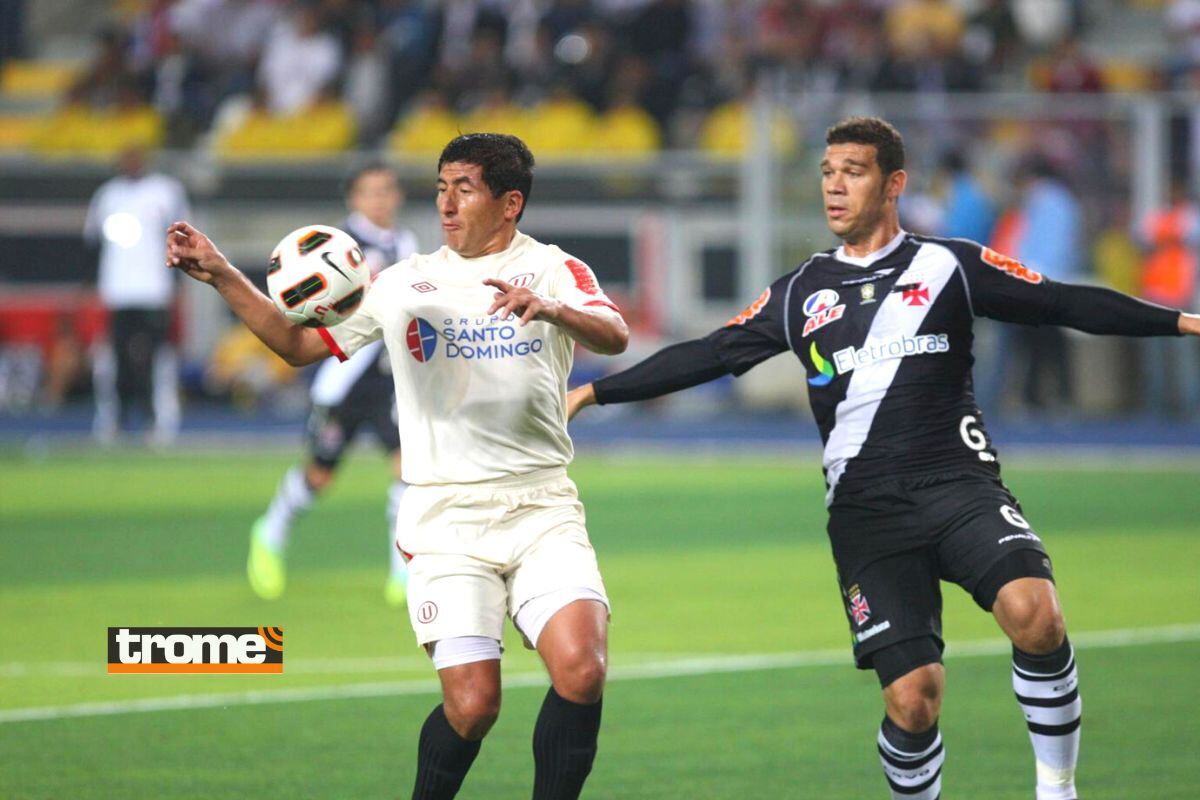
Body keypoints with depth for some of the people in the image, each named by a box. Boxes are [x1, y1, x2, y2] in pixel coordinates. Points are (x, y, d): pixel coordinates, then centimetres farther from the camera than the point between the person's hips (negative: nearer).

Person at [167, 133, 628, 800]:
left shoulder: (554, 270, 4)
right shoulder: (404, 283, 12)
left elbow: (615, 337, -14)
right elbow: (301, 344, 15)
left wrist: (550, 308, -35)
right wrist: (221, 276, 3)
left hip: (542, 508, -1)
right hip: (446, 514, 1)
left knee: (582, 670, -21)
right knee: (472, 704, -12)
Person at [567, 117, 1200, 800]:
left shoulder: (950, 266, 8)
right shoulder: (801, 293, 14)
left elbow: (1065, 305, 6)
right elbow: (707, 356, 17)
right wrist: (593, 392, 14)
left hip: (958, 483, -2)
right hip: (866, 509, 2)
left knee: (1034, 613, -29)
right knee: (912, 699, -11)